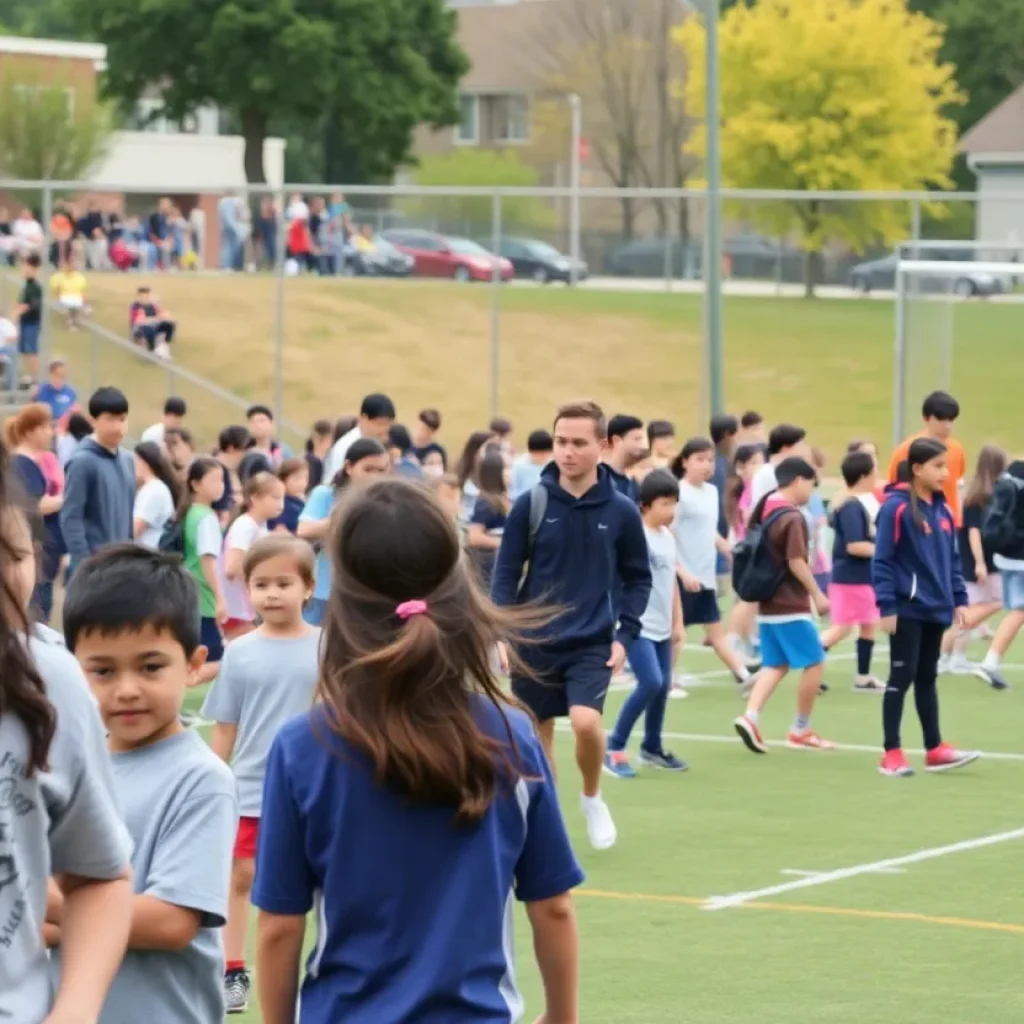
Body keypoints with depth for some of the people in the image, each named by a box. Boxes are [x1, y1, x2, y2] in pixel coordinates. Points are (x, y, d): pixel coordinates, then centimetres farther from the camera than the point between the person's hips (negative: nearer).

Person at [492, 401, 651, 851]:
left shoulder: (621, 511, -4)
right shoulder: (530, 504, -5)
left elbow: (638, 578, 6)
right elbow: (506, 572, 0)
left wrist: (624, 635, -3)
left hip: (593, 643, -1)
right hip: (534, 641, 1)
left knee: (586, 721, -21)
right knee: (538, 733, 7)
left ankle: (592, 798, 7)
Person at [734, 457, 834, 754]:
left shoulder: (764, 510, 9)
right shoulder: (793, 518, -16)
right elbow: (796, 562, -22)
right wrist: (817, 595, -14)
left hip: (768, 605, 8)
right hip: (791, 607, -8)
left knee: (775, 665, 13)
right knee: (814, 663, 4)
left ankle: (751, 716, -7)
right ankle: (801, 731, 9)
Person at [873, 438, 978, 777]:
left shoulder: (942, 510, 9)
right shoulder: (897, 507, -13)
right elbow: (882, 561, -14)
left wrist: (959, 599, 11)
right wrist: (886, 606, -16)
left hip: (935, 609, 7)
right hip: (907, 609, -7)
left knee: (927, 678, 14)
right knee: (902, 676, -3)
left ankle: (934, 749, 18)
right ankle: (892, 753, 3)